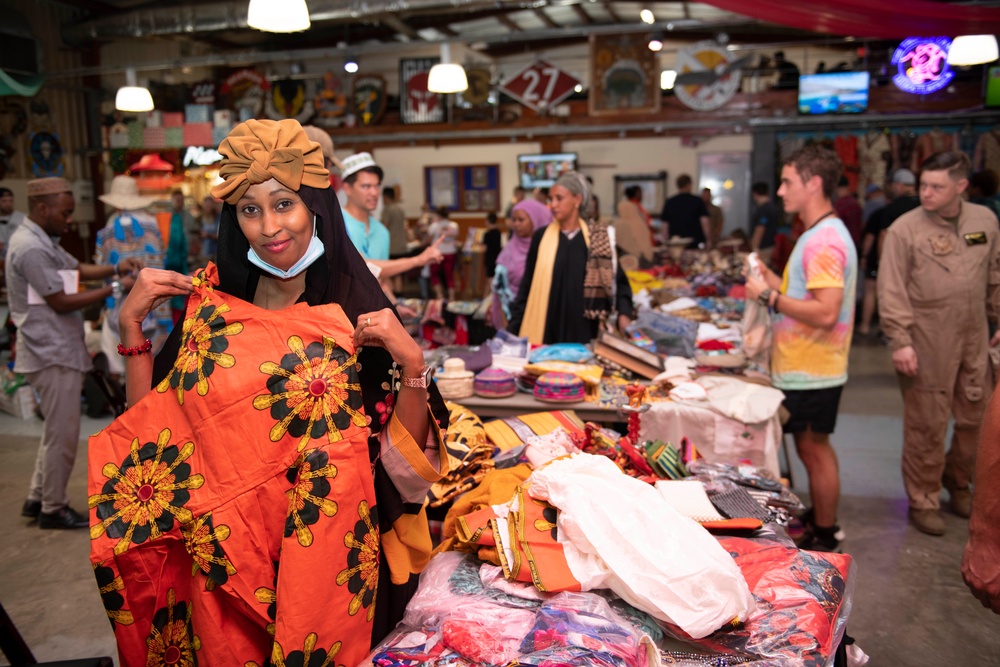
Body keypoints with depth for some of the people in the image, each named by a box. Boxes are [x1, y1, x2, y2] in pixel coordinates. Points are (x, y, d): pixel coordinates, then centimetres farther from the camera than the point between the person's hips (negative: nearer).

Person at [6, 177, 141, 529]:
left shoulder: (42, 241, 12)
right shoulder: (31, 248, -20)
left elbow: (78, 268, 16)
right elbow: (62, 302, -20)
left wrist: (116, 268, -2)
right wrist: (115, 288, -17)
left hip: (58, 350, 11)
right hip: (52, 354, -11)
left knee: (57, 429, 20)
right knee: (63, 433, 0)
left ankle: (37, 498, 30)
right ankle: (53, 509, 13)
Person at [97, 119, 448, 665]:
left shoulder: (356, 314, -9)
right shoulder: (211, 304, -2)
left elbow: (404, 456, -10)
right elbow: (149, 428, 0)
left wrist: (411, 364, -25)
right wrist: (131, 324, -8)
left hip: (327, 554, -2)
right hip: (224, 557, 2)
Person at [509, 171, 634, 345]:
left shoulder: (599, 239, 2)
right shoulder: (541, 237, 4)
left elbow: (618, 280, 5)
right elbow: (527, 286, 7)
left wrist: (624, 314, -13)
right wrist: (512, 329, 1)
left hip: (583, 332, 0)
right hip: (545, 332, 1)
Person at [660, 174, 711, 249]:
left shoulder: (669, 202, 5)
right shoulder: (697, 201, 0)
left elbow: (666, 224, 6)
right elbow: (704, 222, -5)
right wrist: (708, 241, 0)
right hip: (696, 243, -2)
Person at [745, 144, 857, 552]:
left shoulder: (824, 241, -21)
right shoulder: (820, 234, 13)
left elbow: (825, 312, -29)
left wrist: (770, 296, -23)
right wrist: (771, 280, 9)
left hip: (811, 373, -10)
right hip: (804, 367, 10)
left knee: (813, 449, 2)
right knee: (814, 447, 19)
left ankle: (825, 538, 17)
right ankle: (819, 522, 33)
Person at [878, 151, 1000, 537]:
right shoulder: (905, 229, -9)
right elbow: (892, 291, -10)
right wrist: (900, 341, -15)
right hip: (927, 345, -5)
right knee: (927, 425, 2)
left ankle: (958, 482, 38)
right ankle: (923, 500, 19)